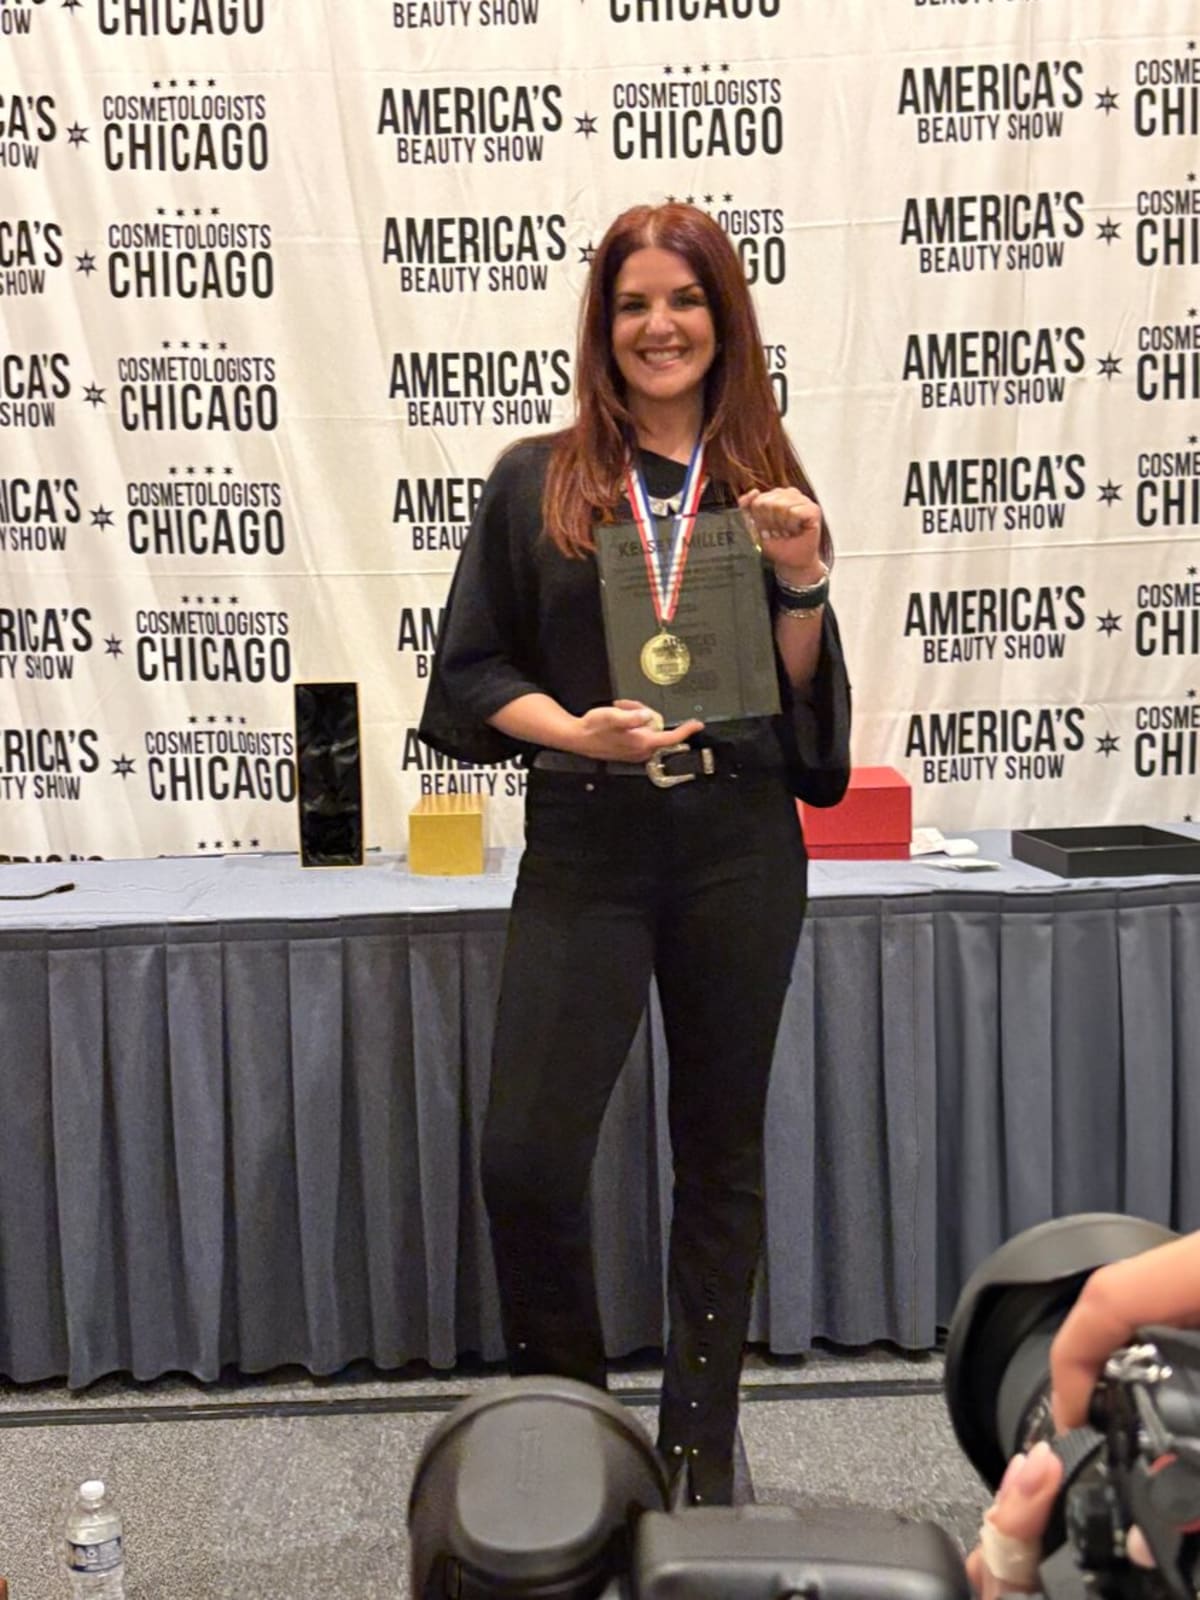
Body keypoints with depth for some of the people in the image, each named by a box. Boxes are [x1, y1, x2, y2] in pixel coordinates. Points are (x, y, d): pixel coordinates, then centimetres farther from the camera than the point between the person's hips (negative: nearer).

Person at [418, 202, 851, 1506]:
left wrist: (803, 578, -8)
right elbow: (474, 670, 3)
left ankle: (700, 1446, 31)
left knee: (721, 1149, 11)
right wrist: (578, 729, -14)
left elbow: (801, 694, 9)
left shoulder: (765, 483, 8)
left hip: (739, 846, 2)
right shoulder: (537, 482, 4)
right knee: (525, 1152, -6)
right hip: (586, 848, -1)